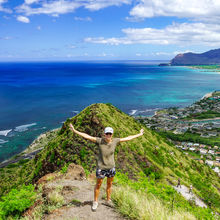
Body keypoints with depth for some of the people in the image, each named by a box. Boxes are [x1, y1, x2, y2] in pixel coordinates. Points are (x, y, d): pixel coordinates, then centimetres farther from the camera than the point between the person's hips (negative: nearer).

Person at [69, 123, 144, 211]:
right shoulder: (99, 141, -16)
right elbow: (86, 136, -20)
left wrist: (139, 134, 11)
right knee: (98, 185, 12)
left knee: (109, 184, 17)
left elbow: (128, 138, 3)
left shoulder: (115, 141, -7)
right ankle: (95, 202, 31)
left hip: (111, 167, 3)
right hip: (101, 167, -3)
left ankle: (108, 200, 39)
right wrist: (74, 130, -25)